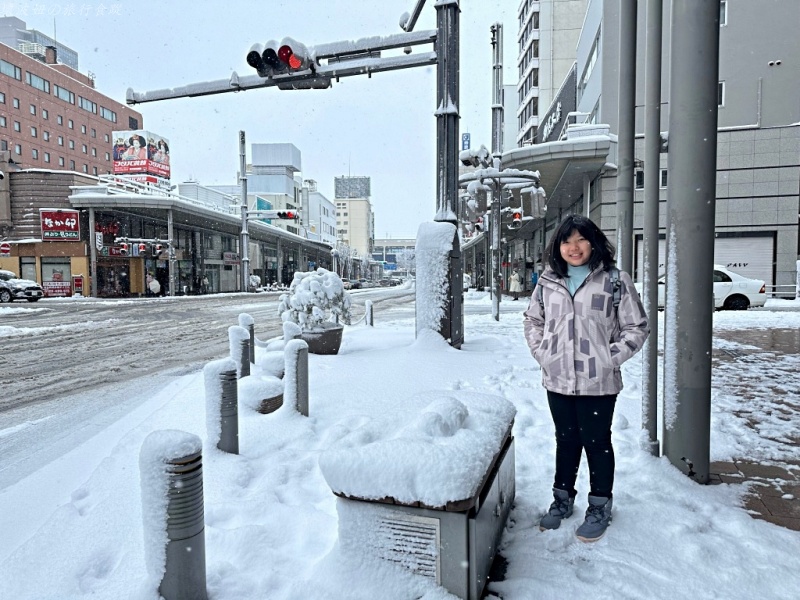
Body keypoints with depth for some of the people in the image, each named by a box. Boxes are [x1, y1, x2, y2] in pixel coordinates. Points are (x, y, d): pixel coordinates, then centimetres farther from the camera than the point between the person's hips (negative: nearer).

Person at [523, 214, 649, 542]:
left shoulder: (615, 280, -7)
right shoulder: (548, 281, 4)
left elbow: (636, 327, -3)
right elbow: (532, 320, 15)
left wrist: (611, 358, -12)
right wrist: (541, 352, 2)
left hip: (597, 382, -3)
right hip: (557, 380, 4)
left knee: (597, 442, 10)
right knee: (566, 440, 19)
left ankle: (600, 507, 29)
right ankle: (562, 499, 36)